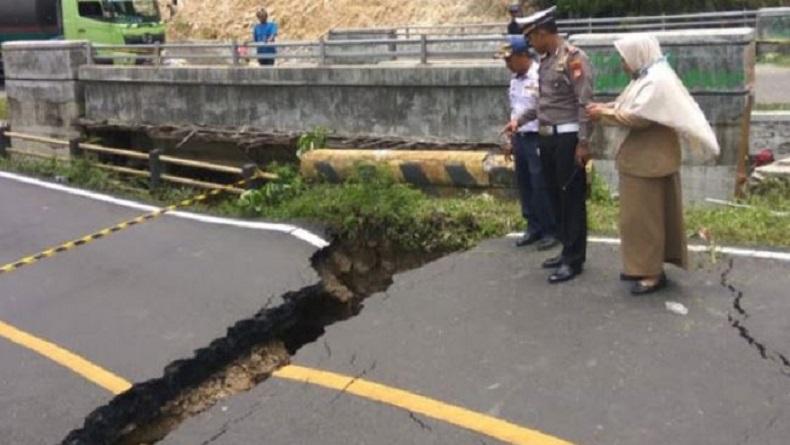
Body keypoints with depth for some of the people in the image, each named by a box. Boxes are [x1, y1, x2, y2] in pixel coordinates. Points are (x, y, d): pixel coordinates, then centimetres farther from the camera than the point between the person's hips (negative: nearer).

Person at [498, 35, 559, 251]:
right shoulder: (515, 80, 12)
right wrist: (512, 141, 19)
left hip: (536, 138, -8)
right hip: (521, 139, 8)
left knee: (541, 187, -2)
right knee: (524, 186, 12)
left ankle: (551, 231, 10)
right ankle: (534, 228, 24)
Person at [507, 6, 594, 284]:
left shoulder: (573, 57, -13)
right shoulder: (545, 60, 13)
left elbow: (585, 103, -17)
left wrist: (583, 143, -19)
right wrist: (520, 121, 17)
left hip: (568, 139, -9)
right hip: (547, 138, 9)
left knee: (572, 199, -1)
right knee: (555, 197, 14)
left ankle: (574, 260, 7)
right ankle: (567, 250, 26)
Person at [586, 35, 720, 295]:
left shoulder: (658, 81, -19)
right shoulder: (644, 78, 14)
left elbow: (637, 117, -25)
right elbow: (627, 105, 15)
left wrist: (604, 114, -15)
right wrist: (605, 107, -2)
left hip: (648, 161, -10)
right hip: (639, 160, 10)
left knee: (644, 217, -5)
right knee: (639, 215, 15)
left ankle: (653, 272, 4)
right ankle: (644, 265, 24)